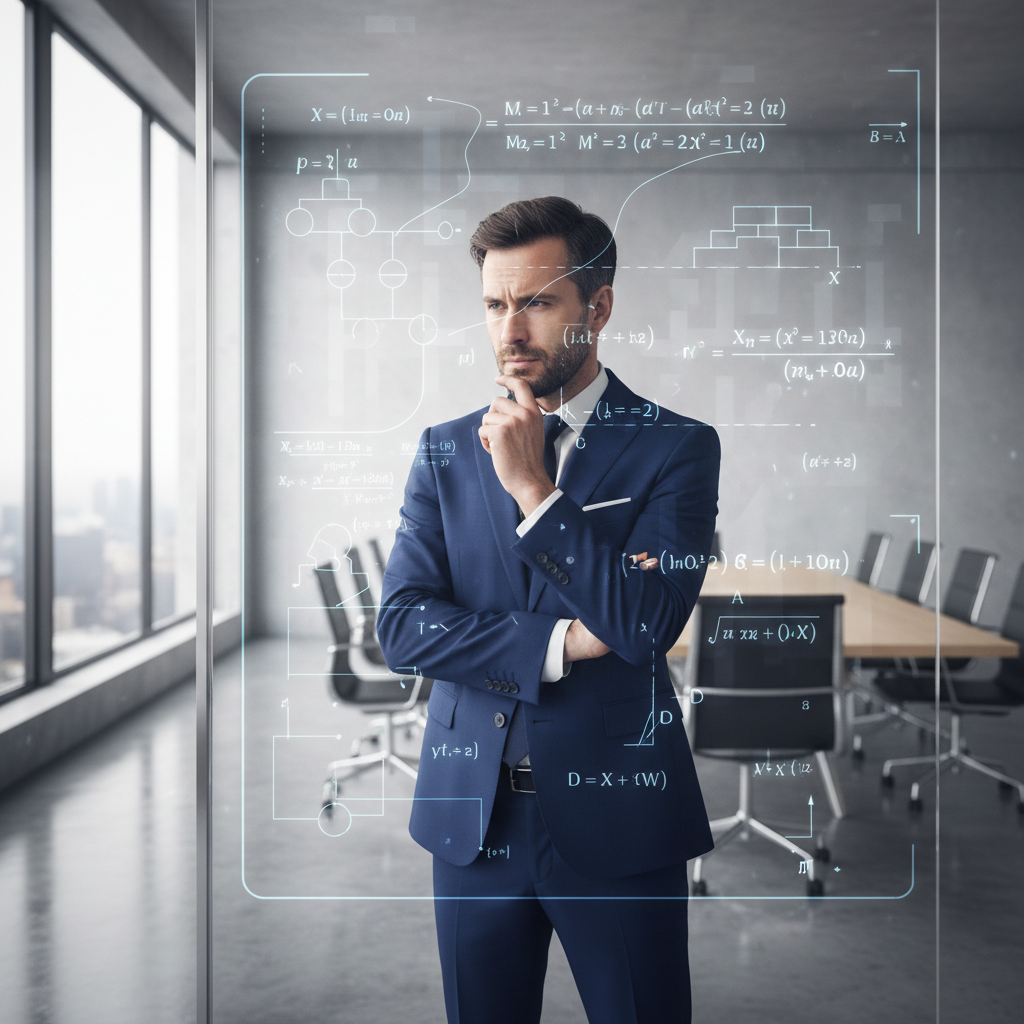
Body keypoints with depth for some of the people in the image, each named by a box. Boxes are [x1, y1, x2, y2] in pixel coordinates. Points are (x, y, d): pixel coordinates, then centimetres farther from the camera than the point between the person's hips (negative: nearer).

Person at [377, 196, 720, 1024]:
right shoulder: (447, 450, 6)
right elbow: (401, 624, -4)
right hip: (473, 815, 3)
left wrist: (532, 487, -16)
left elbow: (647, 623, -16)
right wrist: (559, 643, -14)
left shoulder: (677, 448, -4)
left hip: (616, 814, -3)